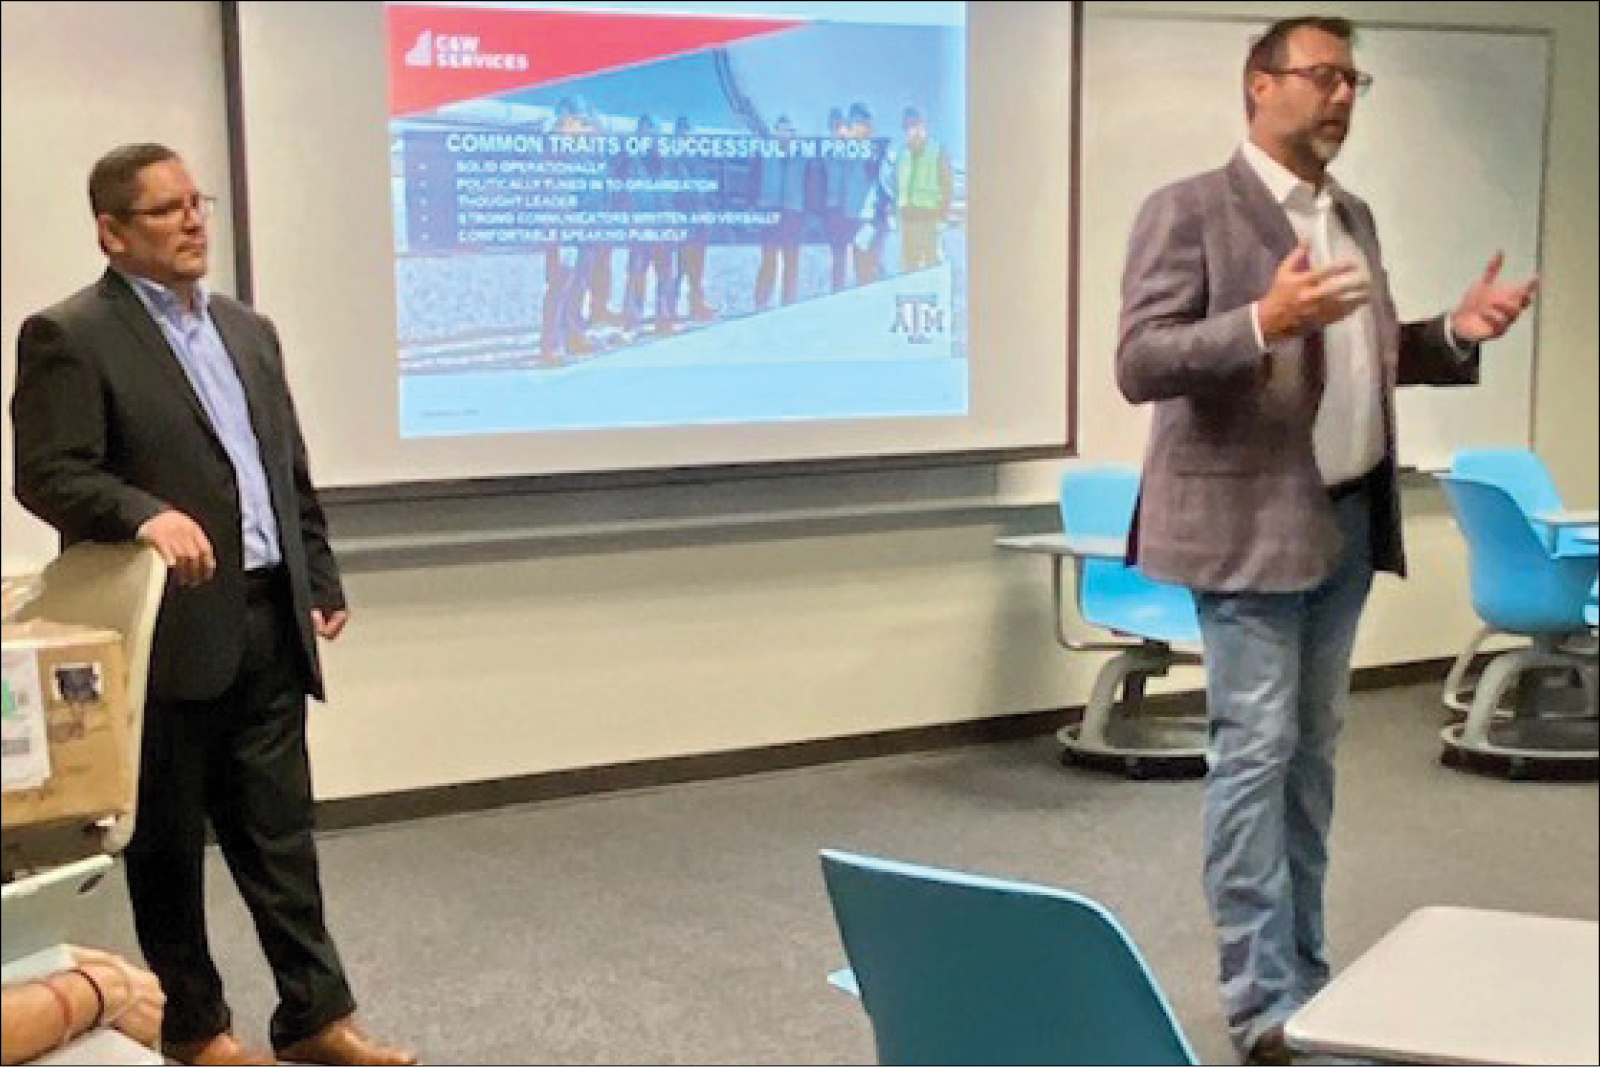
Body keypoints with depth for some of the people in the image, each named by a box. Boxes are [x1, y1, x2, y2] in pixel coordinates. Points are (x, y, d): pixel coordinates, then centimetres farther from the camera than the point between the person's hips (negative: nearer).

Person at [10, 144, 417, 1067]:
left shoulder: (249, 330, 15)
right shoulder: (69, 335, -7)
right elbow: (47, 475, -15)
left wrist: (321, 584, 14)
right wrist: (145, 515, -31)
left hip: (269, 625, 6)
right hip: (167, 632, -6)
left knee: (281, 834, 10)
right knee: (171, 844, 8)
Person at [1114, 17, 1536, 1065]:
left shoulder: (1355, 217, 15)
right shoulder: (1189, 210, -9)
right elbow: (1140, 364, -17)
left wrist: (1456, 333, 2)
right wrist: (1262, 322, -31)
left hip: (1349, 520, 7)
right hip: (1252, 524, -7)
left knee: (1313, 753, 13)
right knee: (1255, 754, -5)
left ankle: (1304, 972, 23)